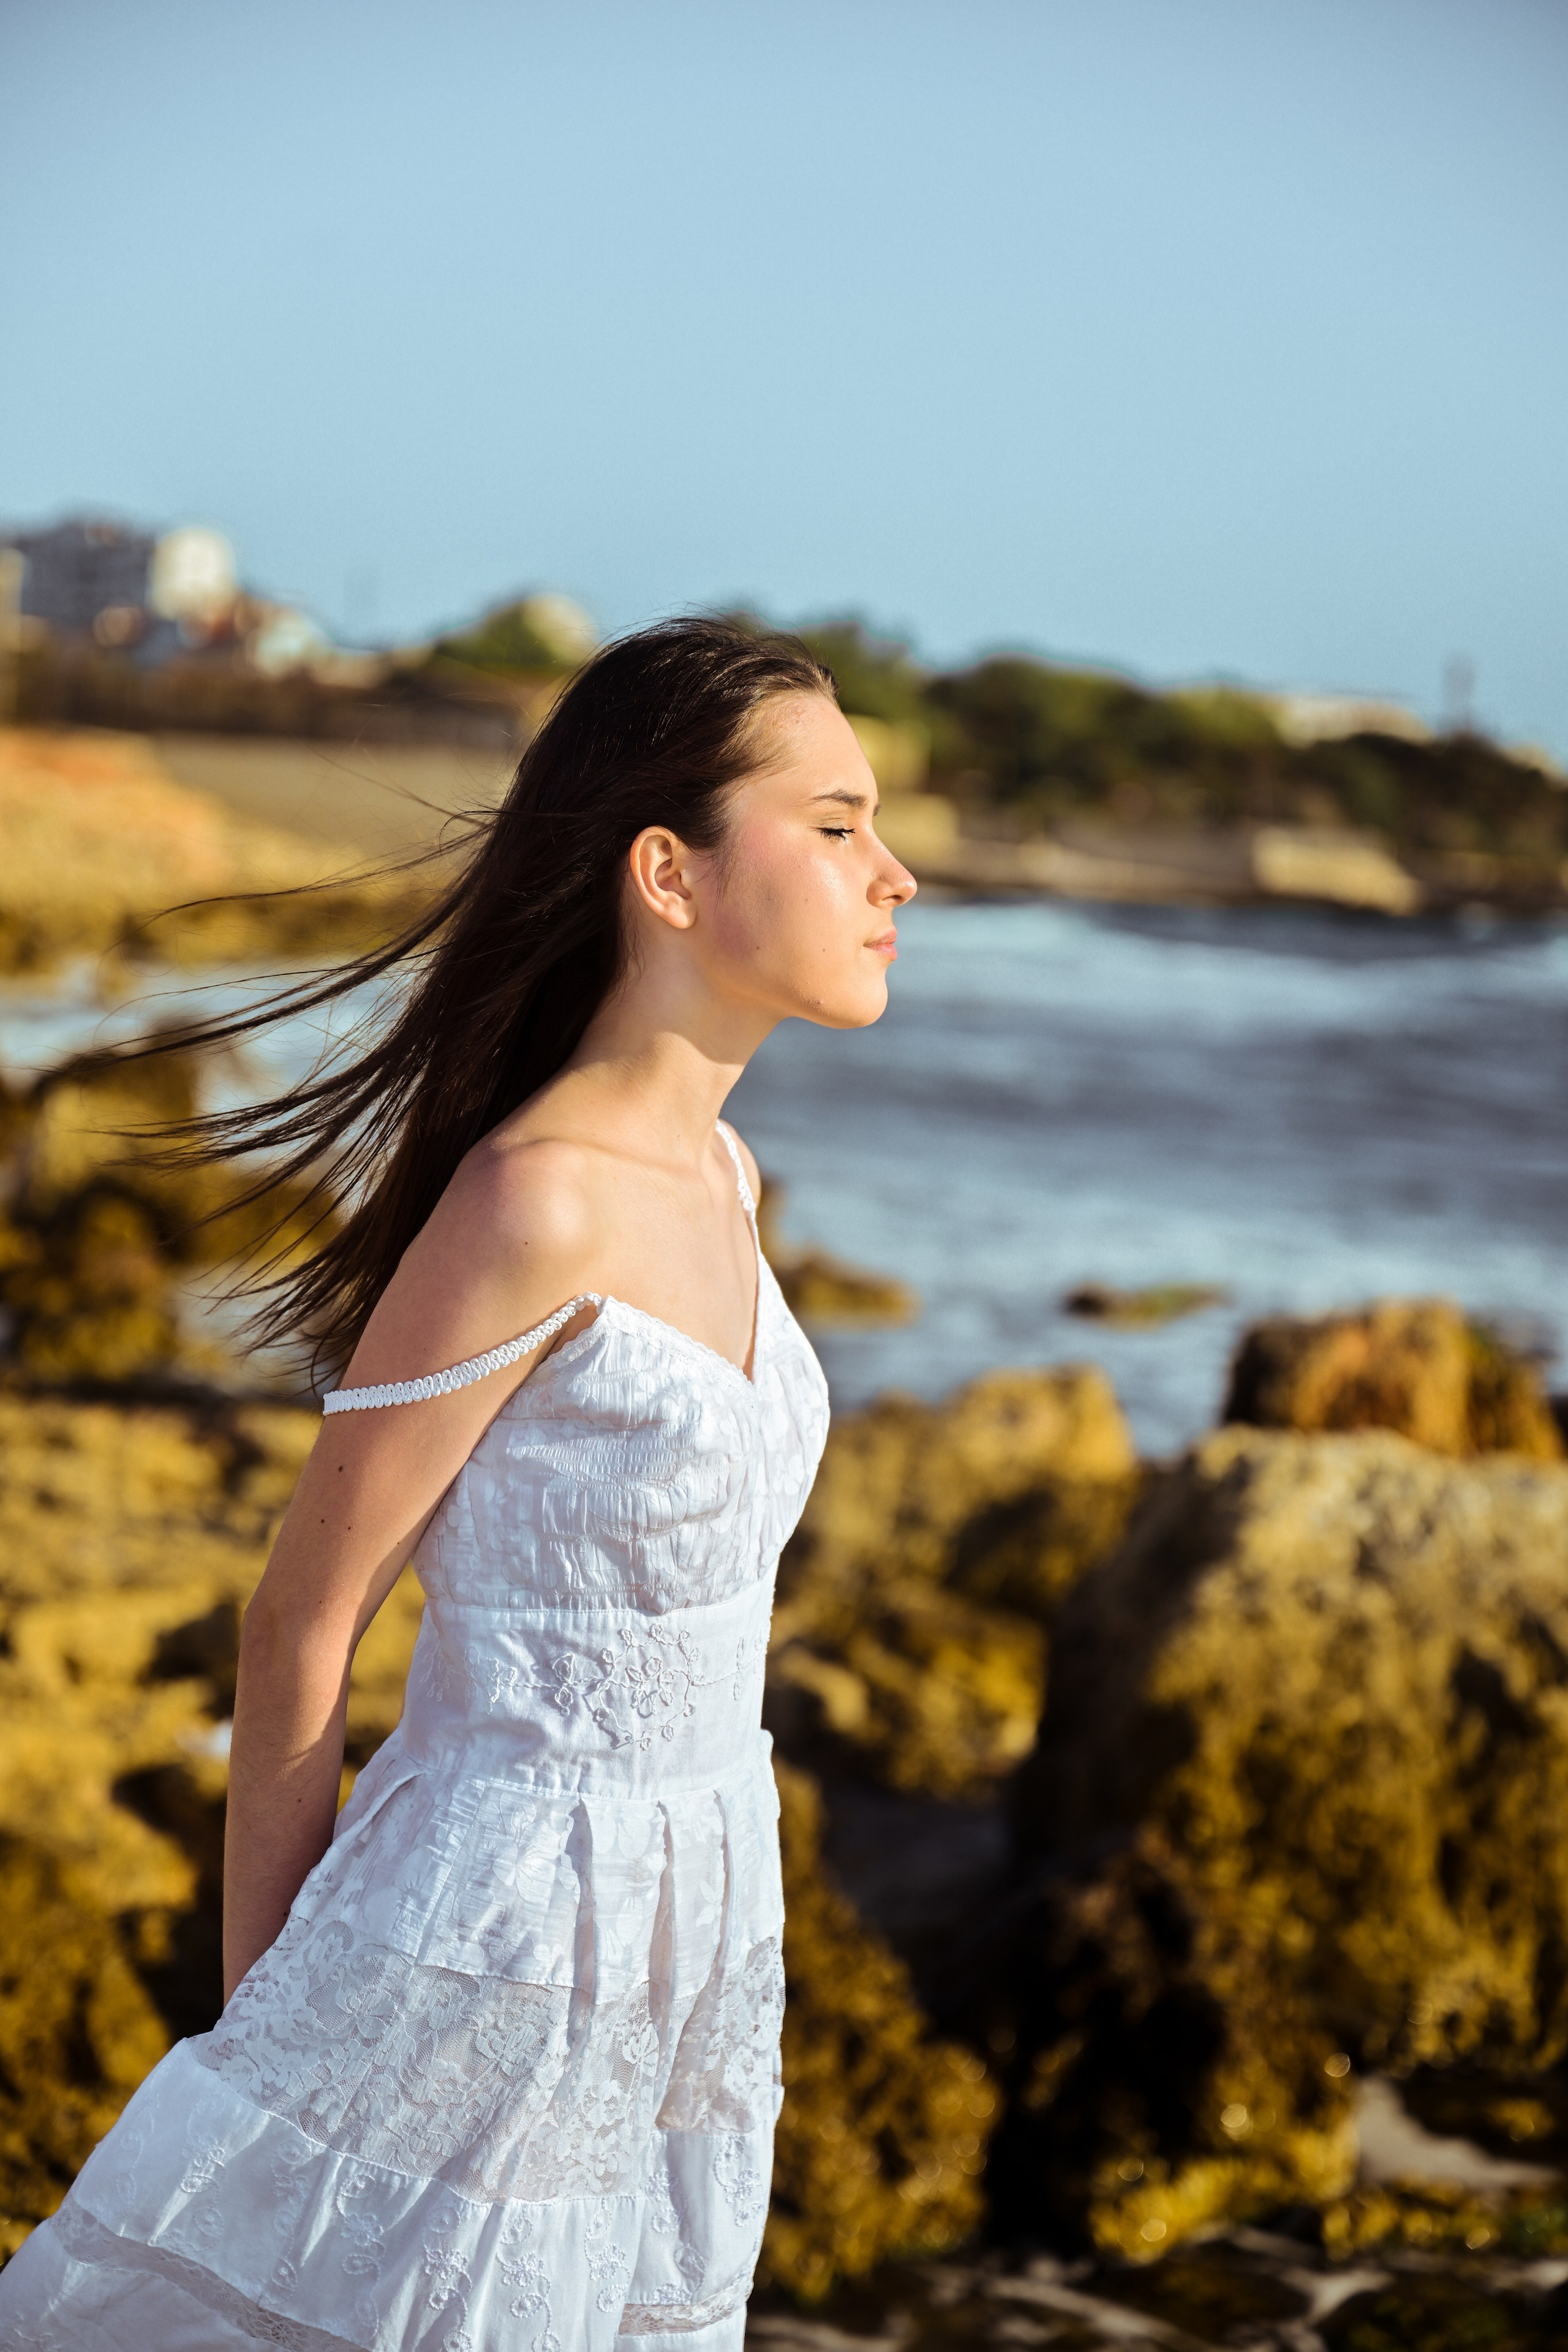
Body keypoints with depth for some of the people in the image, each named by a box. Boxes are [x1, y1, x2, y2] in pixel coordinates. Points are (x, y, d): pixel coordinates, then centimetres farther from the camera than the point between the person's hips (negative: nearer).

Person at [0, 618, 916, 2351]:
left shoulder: (715, 1181, 6)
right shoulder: (531, 1206, -20)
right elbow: (303, 1625, -12)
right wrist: (263, 2009, -4)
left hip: (691, 1944, 8)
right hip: (503, 1939, -8)